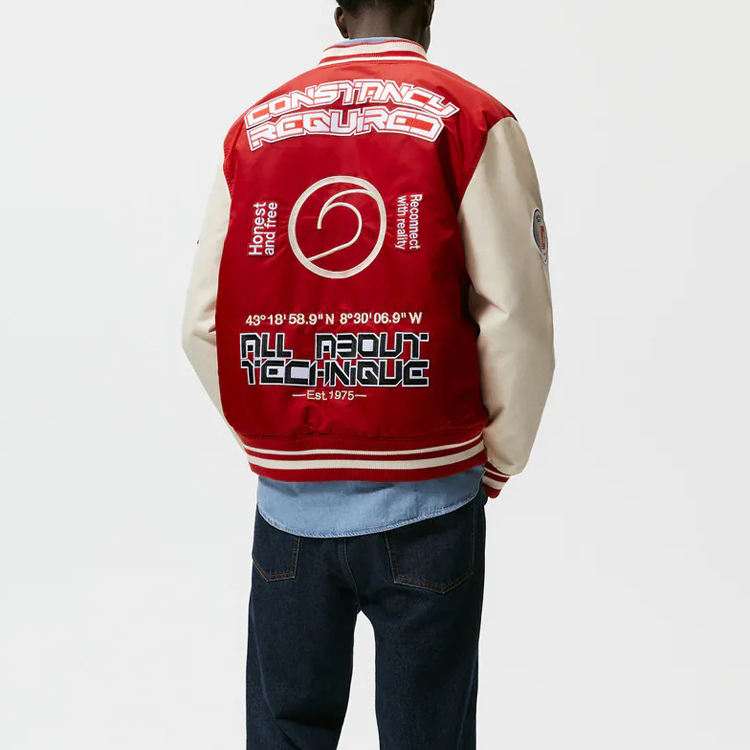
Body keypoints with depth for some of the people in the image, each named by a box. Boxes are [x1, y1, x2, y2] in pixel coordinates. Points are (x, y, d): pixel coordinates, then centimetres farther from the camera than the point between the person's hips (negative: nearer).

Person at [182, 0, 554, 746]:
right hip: (422, 507, -2)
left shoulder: (253, 127, 7)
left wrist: (272, 445, 13)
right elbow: (517, 317, -10)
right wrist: (497, 460, 4)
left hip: (288, 498, 3)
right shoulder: (471, 121, -2)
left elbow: (203, 322, 3)